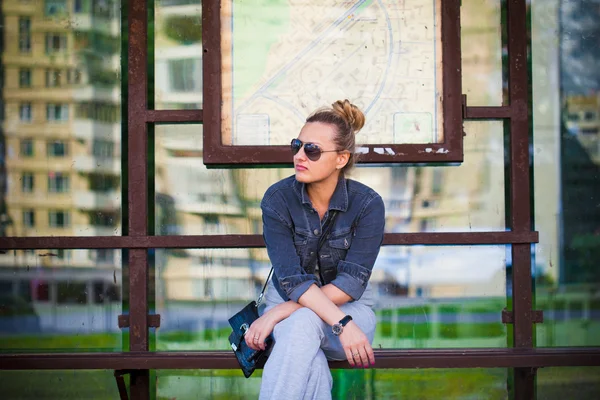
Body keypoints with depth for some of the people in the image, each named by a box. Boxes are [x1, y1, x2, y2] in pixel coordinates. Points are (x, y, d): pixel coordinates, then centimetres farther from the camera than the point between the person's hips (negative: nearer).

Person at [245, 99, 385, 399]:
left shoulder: (367, 204, -14)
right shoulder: (277, 199, -12)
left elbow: (351, 283, -19)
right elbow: (291, 278, -20)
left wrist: (278, 313, -27)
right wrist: (342, 323, -34)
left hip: (348, 304, -1)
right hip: (291, 299, 1)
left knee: (302, 323, -37)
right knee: (310, 363, -37)